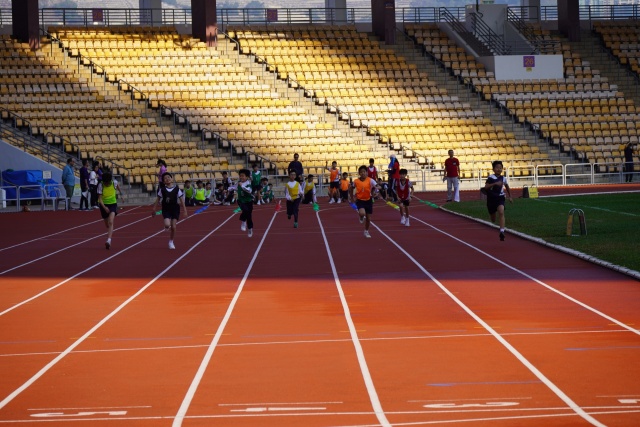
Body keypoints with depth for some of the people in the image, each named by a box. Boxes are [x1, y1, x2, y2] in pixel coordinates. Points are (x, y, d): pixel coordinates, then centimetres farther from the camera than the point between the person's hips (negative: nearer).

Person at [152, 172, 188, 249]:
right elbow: (158, 199, 4)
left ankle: (171, 242, 19)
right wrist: (154, 209, 3)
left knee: (173, 227, 0)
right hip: (166, 210, 0)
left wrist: (185, 210, -2)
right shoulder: (162, 189, -3)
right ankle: (167, 227, 17)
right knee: (167, 225, -22)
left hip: (175, 210, 1)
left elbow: (181, 200, -1)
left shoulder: (176, 189, -4)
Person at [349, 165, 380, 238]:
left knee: (368, 218, 9)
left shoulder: (370, 180, -13)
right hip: (360, 200, -1)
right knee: (362, 213, -29)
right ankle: (361, 218, 9)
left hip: (368, 200, 1)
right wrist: (352, 198, 9)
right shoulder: (356, 181, -8)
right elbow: (351, 189, 11)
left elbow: (376, 186, -24)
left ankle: (366, 232, 32)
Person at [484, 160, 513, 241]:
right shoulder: (491, 178, -10)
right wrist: (495, 183, -32)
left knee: (501, 212, -26)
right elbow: (486, 187, -22)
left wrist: (510, 197, 23)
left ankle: (502, 231, -32)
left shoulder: (503, 178, 0)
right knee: (493, 219, 12)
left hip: (500, 198, 1)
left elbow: (507, 187, 19)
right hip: (491, 198, -1)